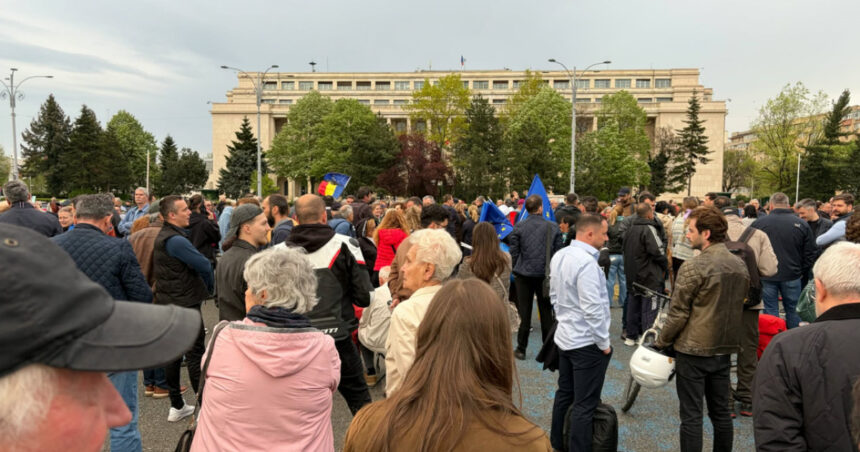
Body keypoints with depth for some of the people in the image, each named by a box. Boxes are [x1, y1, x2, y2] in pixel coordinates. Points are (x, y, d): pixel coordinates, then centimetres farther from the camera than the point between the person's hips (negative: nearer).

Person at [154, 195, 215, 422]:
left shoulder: (162, 236, 12)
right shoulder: (175, 240, -20)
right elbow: (204, 265, -22)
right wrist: (210, 288, -3)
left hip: (167, 304, 10)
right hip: (185, 305, -10)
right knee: (195, 355, -3)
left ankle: (177, 406, 23)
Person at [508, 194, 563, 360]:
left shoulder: (519, 227, -7)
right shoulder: (553, 227, -4)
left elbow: (514, 252, -4)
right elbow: (558, 252, 1)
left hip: (524, 274, -1)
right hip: (546, 275, 1)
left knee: (524, 313, 7)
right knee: (546, 312, 13)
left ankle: (521, 349, 13)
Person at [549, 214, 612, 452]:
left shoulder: (559, 256, 4)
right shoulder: (586, 262, -24)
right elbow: (592, 309, -24)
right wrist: (604, 343, -14)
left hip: (564, 337, 9)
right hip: (587, 342, -9)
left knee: (564, 394, 21)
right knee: (585, 405, 3)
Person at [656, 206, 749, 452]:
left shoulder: (694, 267, -18)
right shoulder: (740, 265, 3)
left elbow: (678, 314, -16)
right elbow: (739, 308, 13)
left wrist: (662, 342, -3)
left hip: (693, 351, -7)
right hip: (725, 349, 7)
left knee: (691, 416, 3)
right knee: (721, 412, 18)